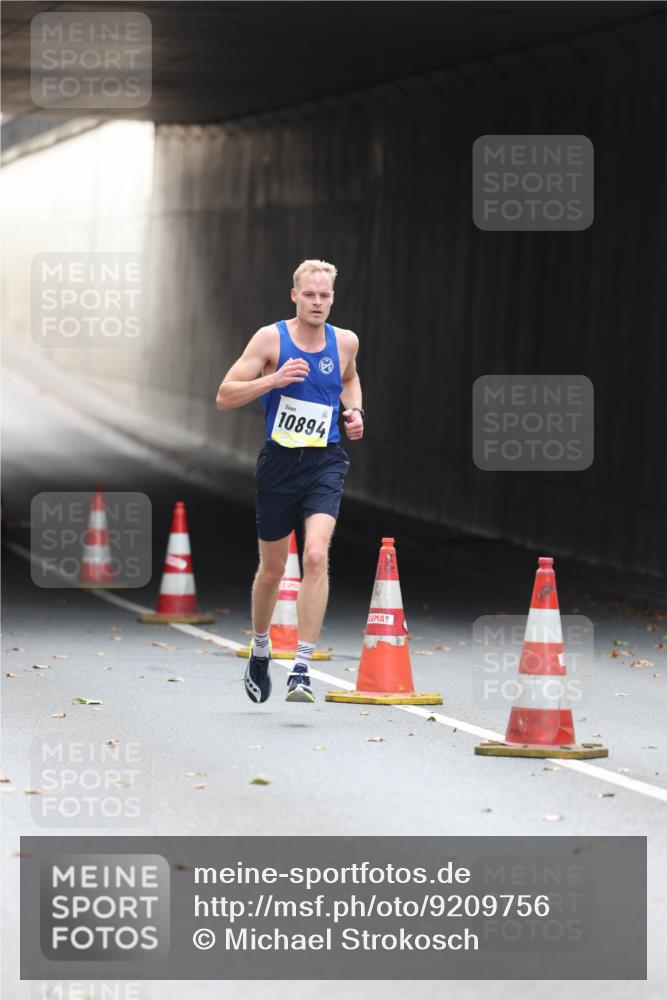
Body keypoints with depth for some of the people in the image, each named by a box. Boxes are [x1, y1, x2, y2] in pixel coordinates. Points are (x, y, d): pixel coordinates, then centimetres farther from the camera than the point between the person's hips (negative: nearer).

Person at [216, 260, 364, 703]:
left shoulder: (345, 342, 3)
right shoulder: (271, 339, -6)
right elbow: (224, 397, -8)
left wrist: (355, 410, 7)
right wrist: (273, 380, -22)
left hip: (325, 462, 1)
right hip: (279, 462, -1)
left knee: (316, 555, -20)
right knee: (273, 567, 12)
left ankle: (303, 668, -19)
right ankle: (260, 649, 39)